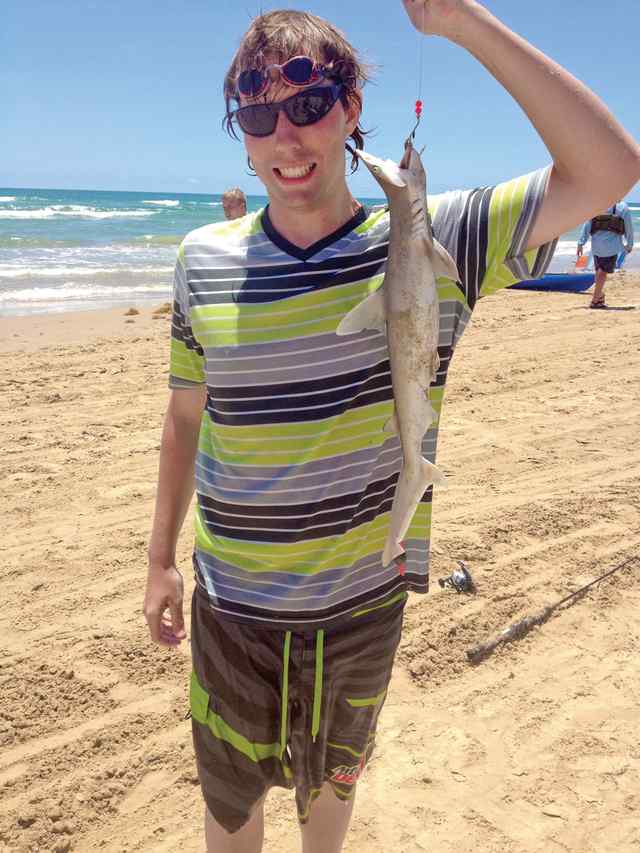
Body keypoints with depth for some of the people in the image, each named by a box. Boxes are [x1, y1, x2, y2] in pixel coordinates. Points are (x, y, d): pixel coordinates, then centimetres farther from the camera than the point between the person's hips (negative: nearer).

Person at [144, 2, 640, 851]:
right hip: (233, 604, 1)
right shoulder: (204, 259, -8)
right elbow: (186, 419, 2)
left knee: (334, 776, 27)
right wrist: (161, 558, 6)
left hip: (365, 600, 0)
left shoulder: (433, 242, -12)